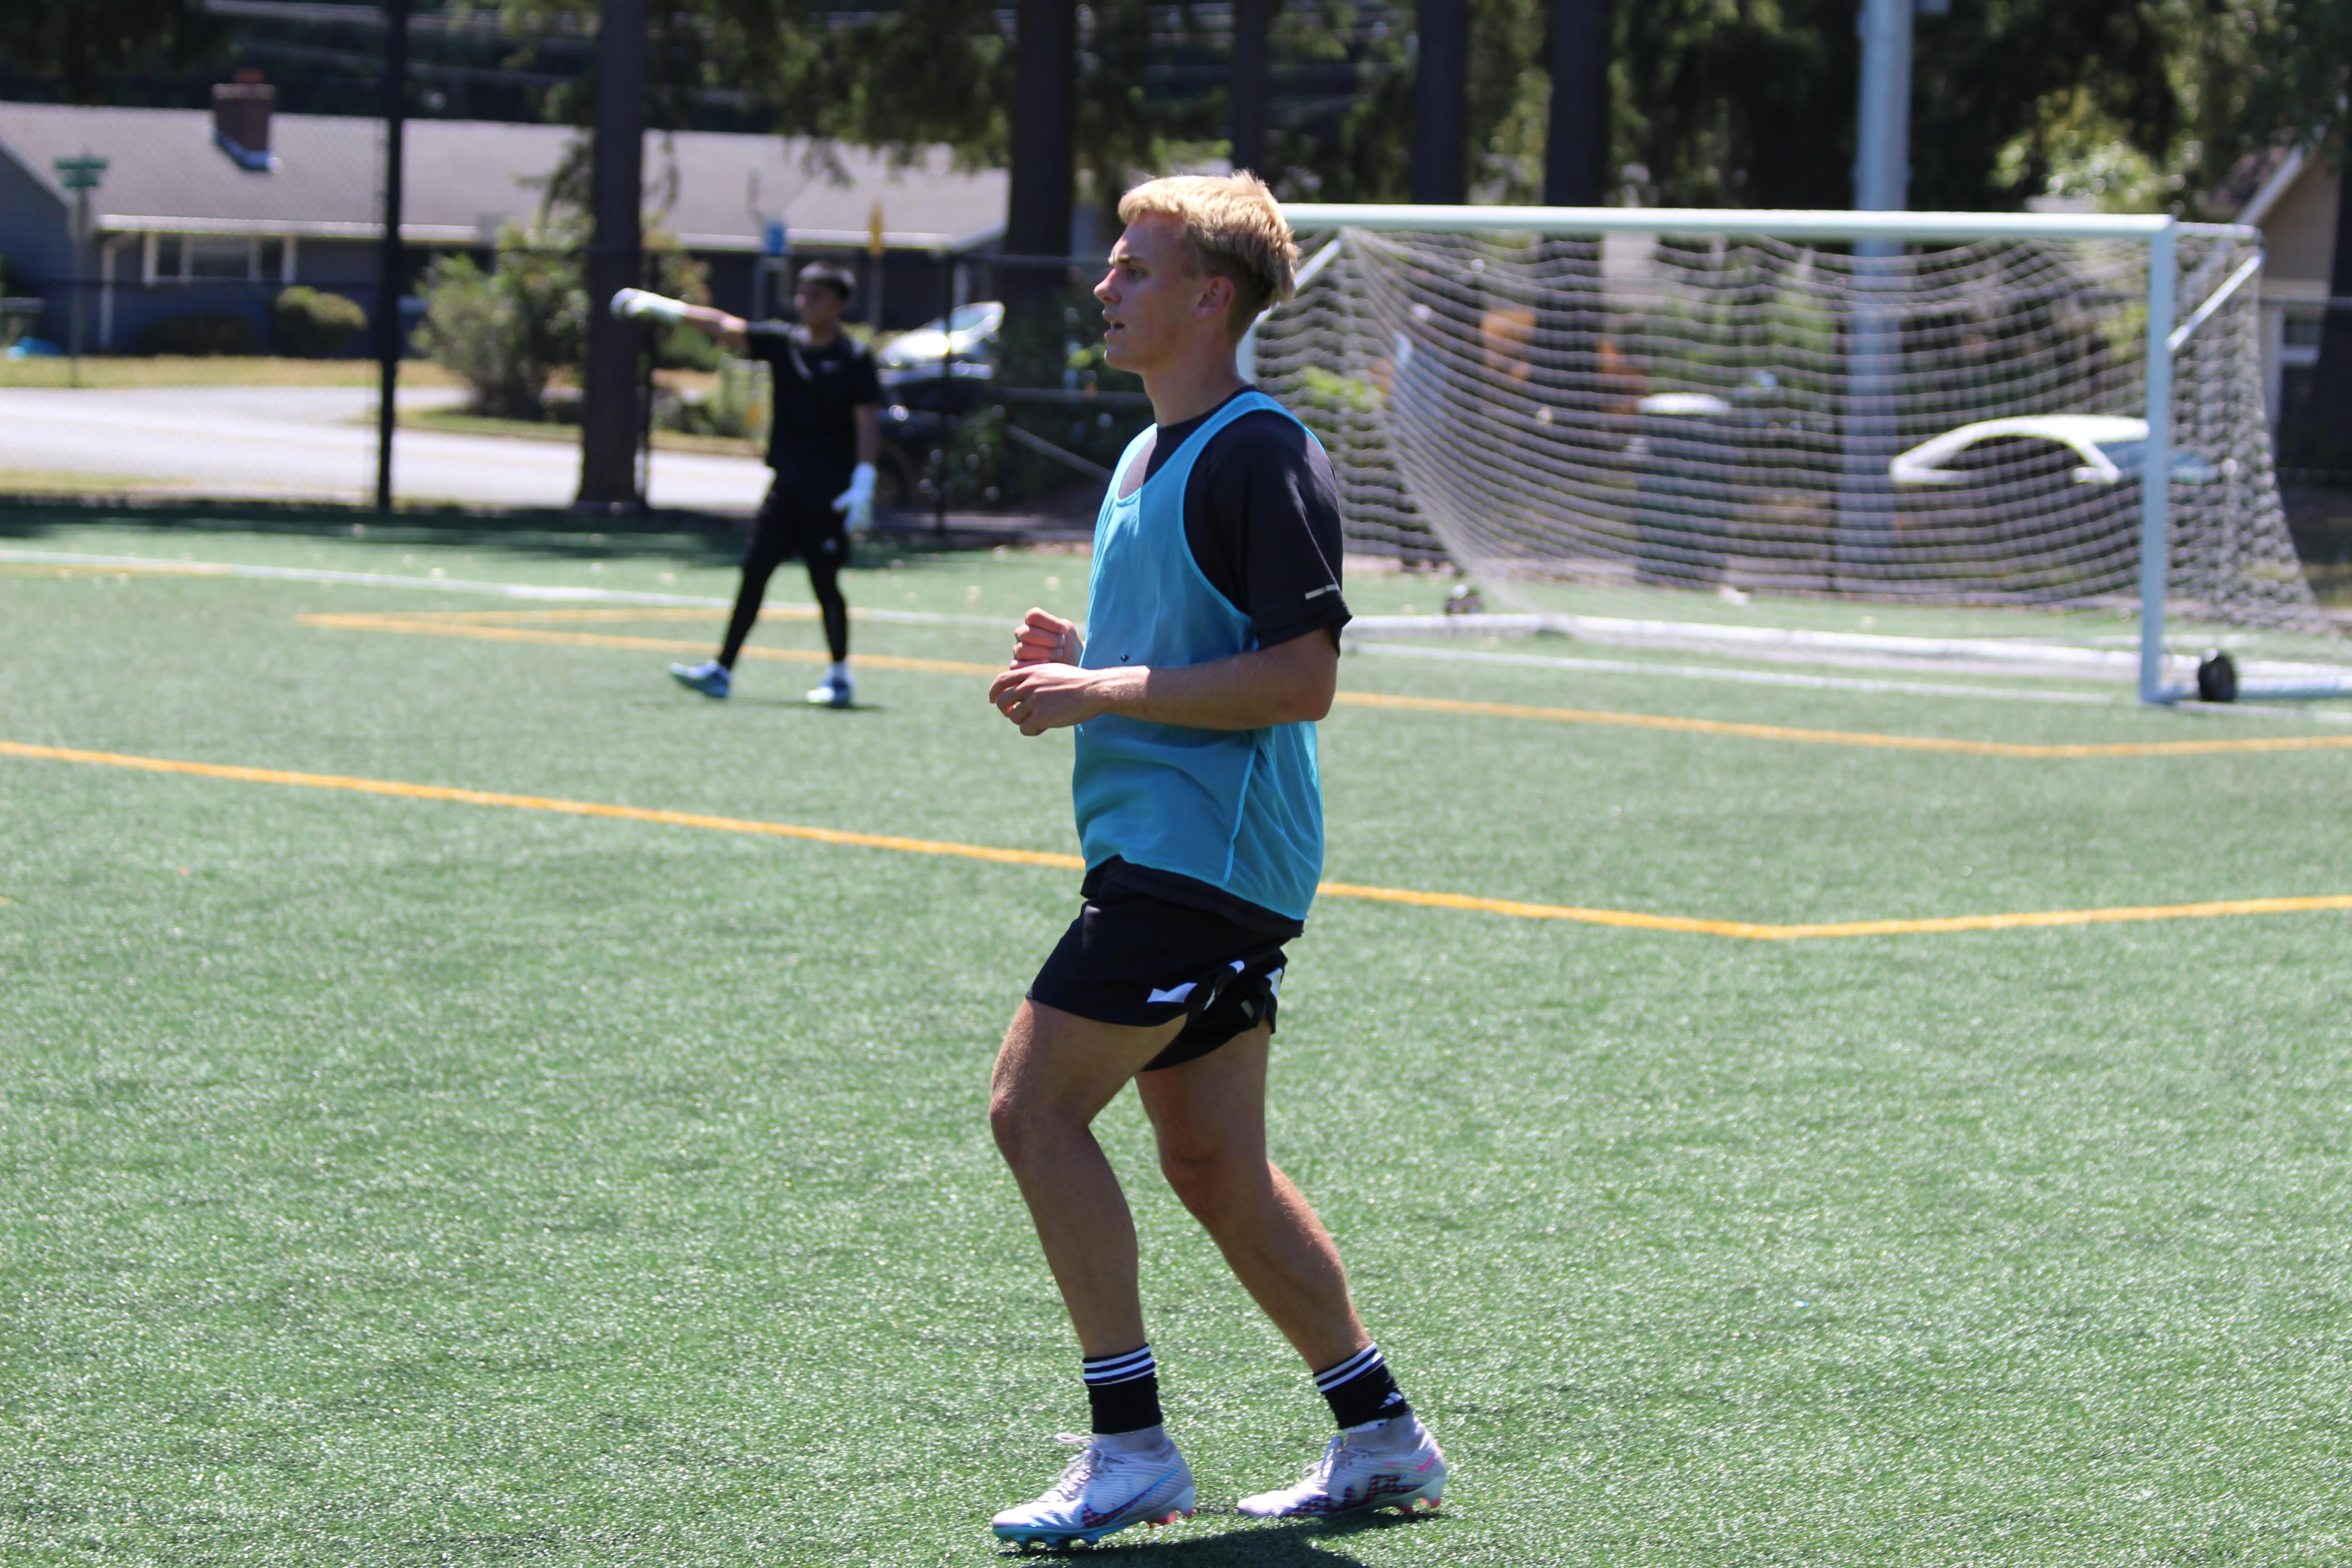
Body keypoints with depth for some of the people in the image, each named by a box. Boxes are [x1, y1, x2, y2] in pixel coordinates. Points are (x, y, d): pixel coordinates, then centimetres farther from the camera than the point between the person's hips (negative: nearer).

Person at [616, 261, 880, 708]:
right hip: (787, 486, 6)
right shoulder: (783, 343, 8)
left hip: (829, 491, -6)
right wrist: (663, 308, -10)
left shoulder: (855, 358, -6)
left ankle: (839, 675, 13)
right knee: (755, 570, 0)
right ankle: (722, 670, -1)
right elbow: (723, 326, 0)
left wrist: (863, 485, -18)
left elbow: (868, 422, -10)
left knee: (824, 581, -2)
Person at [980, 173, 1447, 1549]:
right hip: (1164, 850, 10)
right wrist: (1080, 659, 8)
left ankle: (1131, 1449, -8)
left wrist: (1102, 693, -19)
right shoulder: (1154, 454, 18)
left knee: (1037, 1105, -13)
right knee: (1212, 1162, 12)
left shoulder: (1263, 454, -14)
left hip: (1207, 852, -10)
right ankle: (1381, 1439, 20)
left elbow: (1300, 676, -21)